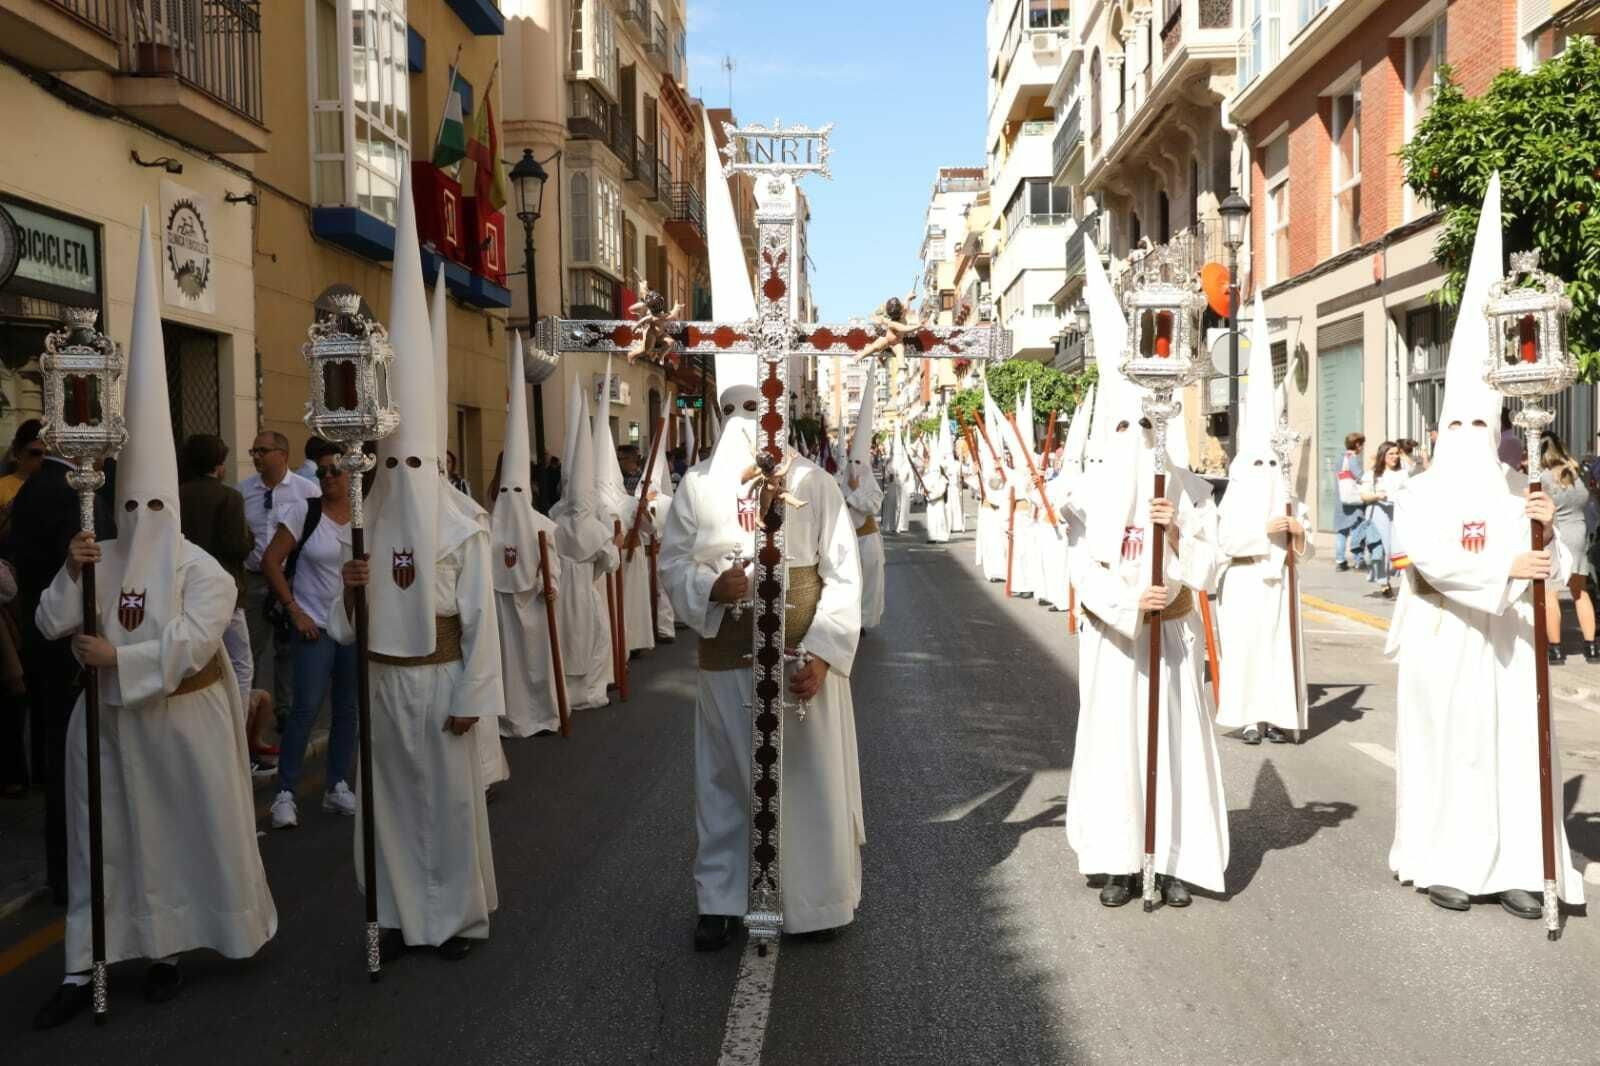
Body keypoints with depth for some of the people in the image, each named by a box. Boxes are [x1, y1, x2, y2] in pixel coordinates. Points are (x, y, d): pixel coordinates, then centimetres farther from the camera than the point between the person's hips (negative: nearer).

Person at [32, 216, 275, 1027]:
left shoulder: (203, 572, -13)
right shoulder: (100, 559, 0)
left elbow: (185, 648, -21)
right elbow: (54, 627, -3)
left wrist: (118, 658, -19)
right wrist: (70, 576, -18)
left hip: (181, 720, -4)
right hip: (112, 721, 4)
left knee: (190, 832, 9)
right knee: (106, 838, 11)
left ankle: (169, 946, 30)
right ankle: (88, 965, 20)